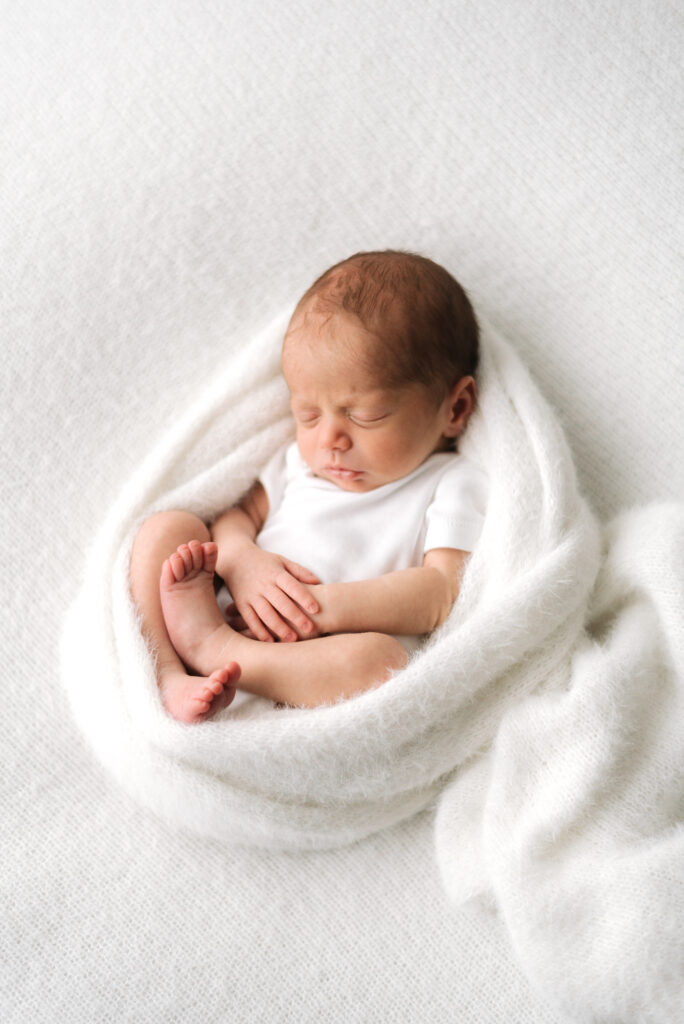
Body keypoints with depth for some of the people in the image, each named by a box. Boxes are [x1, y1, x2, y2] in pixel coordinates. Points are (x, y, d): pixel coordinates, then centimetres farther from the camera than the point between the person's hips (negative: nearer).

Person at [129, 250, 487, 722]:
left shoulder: (454, 485, 1)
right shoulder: (300, 459, 20)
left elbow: (439, 596, -11)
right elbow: (237, 516, 18)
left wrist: (324, 607, -20)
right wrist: (243, 562, -8)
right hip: (240, 622, 6)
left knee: (378, 657, -37)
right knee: (166, 527, -7)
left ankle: (211, 648, -30)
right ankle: (169, 676, -26)